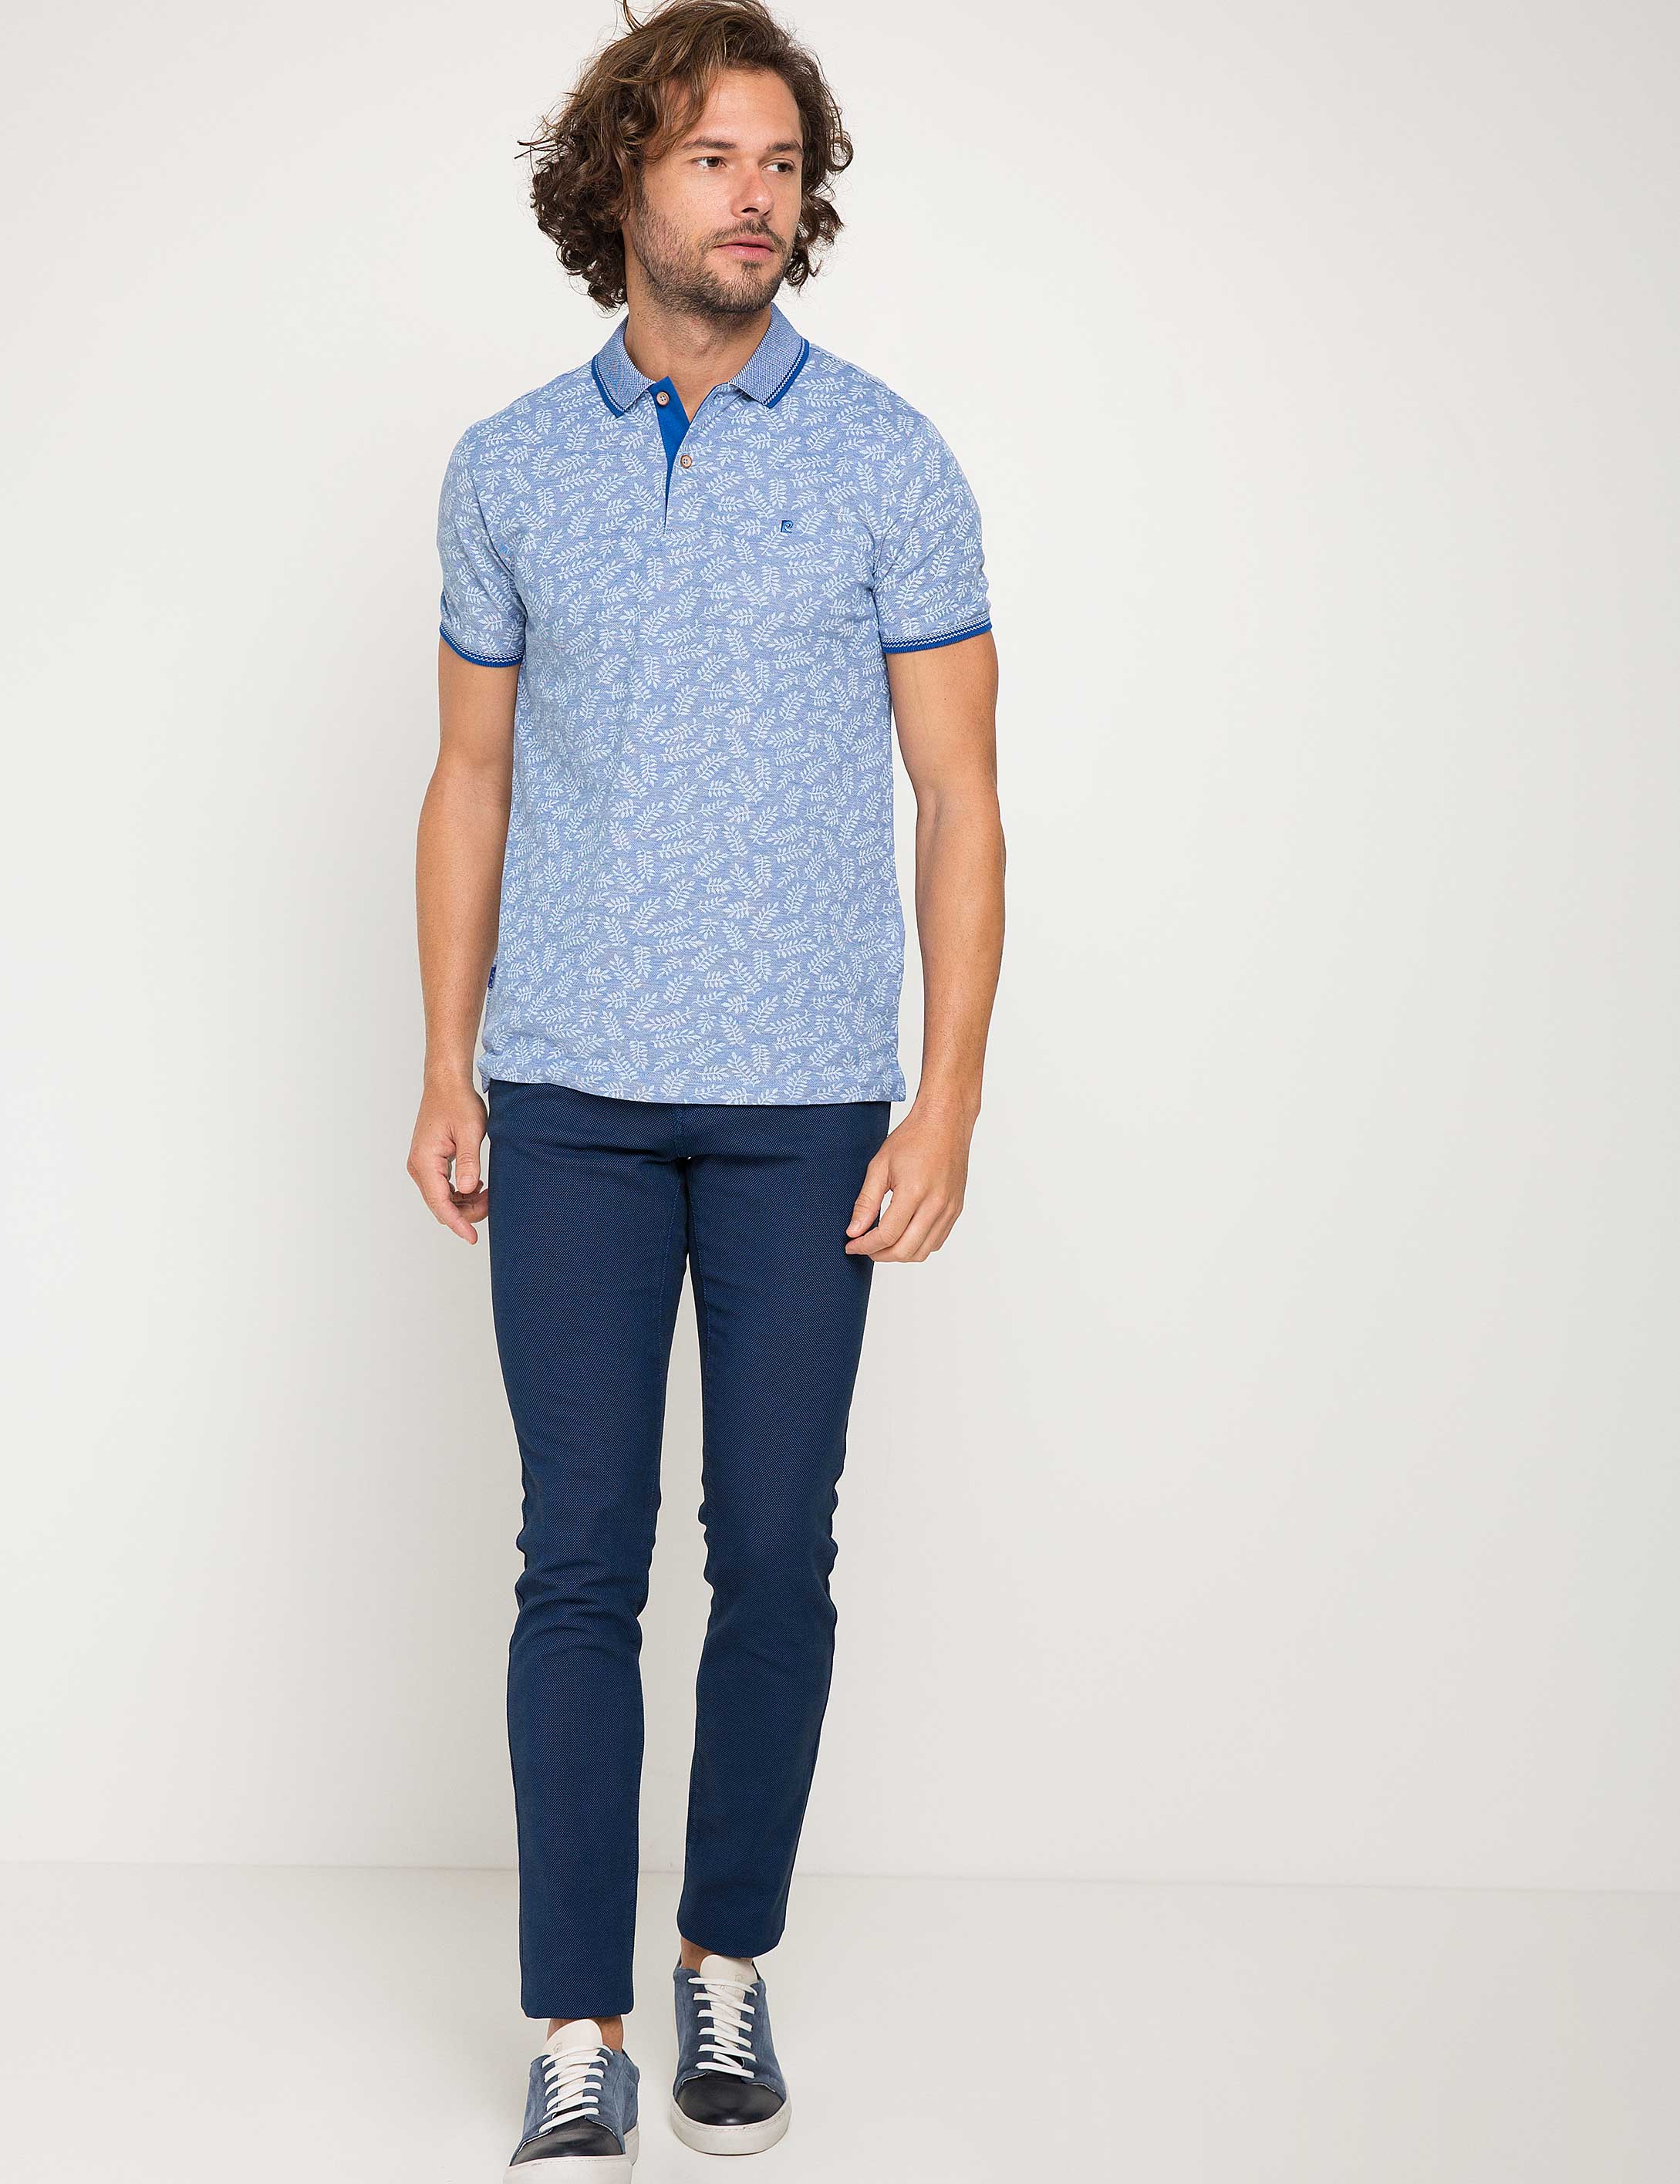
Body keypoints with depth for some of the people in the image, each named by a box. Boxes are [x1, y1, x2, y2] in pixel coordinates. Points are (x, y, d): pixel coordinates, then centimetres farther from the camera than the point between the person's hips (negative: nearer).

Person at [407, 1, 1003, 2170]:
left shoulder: (889, 461, 0)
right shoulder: (507, 467, 7)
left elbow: (958, 797, -1)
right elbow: (473, 781, 11)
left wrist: (948, 1099, -8)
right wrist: (446, 1068, 5)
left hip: (806, 1102, -1)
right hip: (573, 1097, 1)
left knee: (775, 1555, 6)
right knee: (578, 1563, 1)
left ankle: (728, 1965, 25)